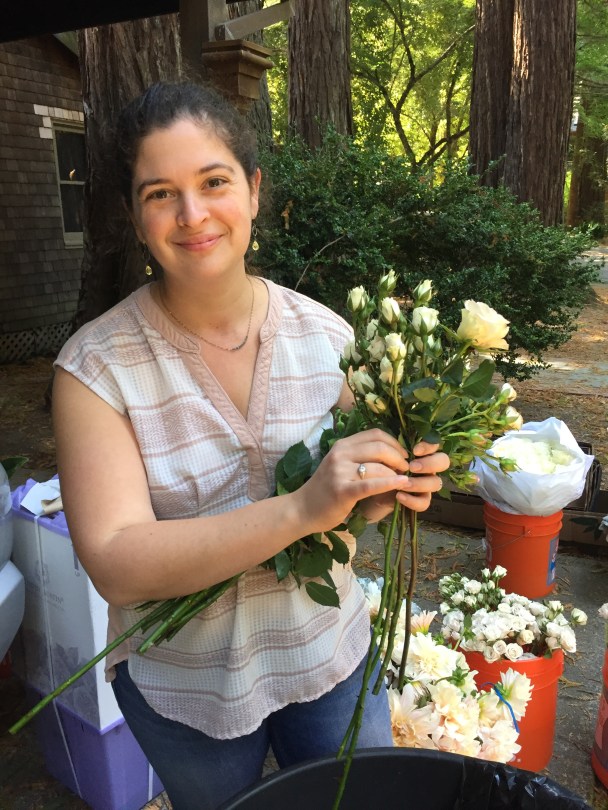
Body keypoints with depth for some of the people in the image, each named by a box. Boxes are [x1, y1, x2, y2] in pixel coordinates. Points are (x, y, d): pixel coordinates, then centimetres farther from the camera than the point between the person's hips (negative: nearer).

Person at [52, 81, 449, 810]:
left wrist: (391, 487, -22)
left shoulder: (325, 333, -11)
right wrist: (303, 509, -35)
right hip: (184, 686, -1)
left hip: (329, 654, 3)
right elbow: (116, 565, -25)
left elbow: (351, 490, 2)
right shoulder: (97, 366, -18)